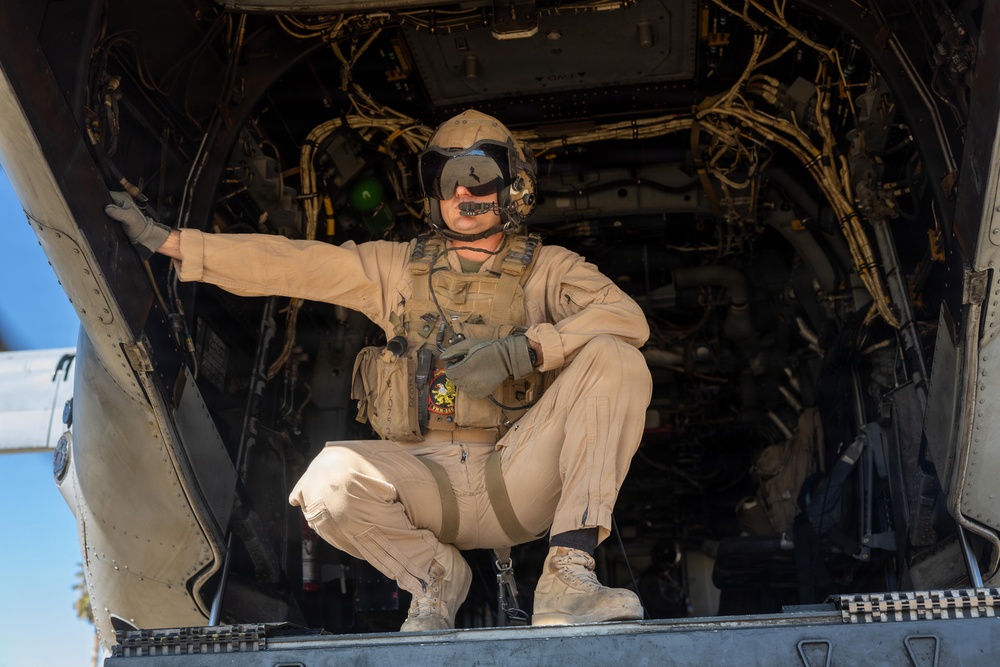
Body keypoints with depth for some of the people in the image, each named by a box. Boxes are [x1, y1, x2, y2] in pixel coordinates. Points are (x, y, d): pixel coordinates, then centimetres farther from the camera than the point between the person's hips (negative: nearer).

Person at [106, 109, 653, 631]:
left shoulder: (547, 268, 9)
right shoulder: (397, 267, 16)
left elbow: (628, 319, -9)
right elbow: (284, 263, 12)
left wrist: (520, 351, -21)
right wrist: (166, 240, 7)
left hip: (516, 477, -1)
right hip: (424, 473, 1)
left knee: (613, 359, -21)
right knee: (331, 480, -30)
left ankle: (568, 574, -23)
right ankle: (432, 574, 1)